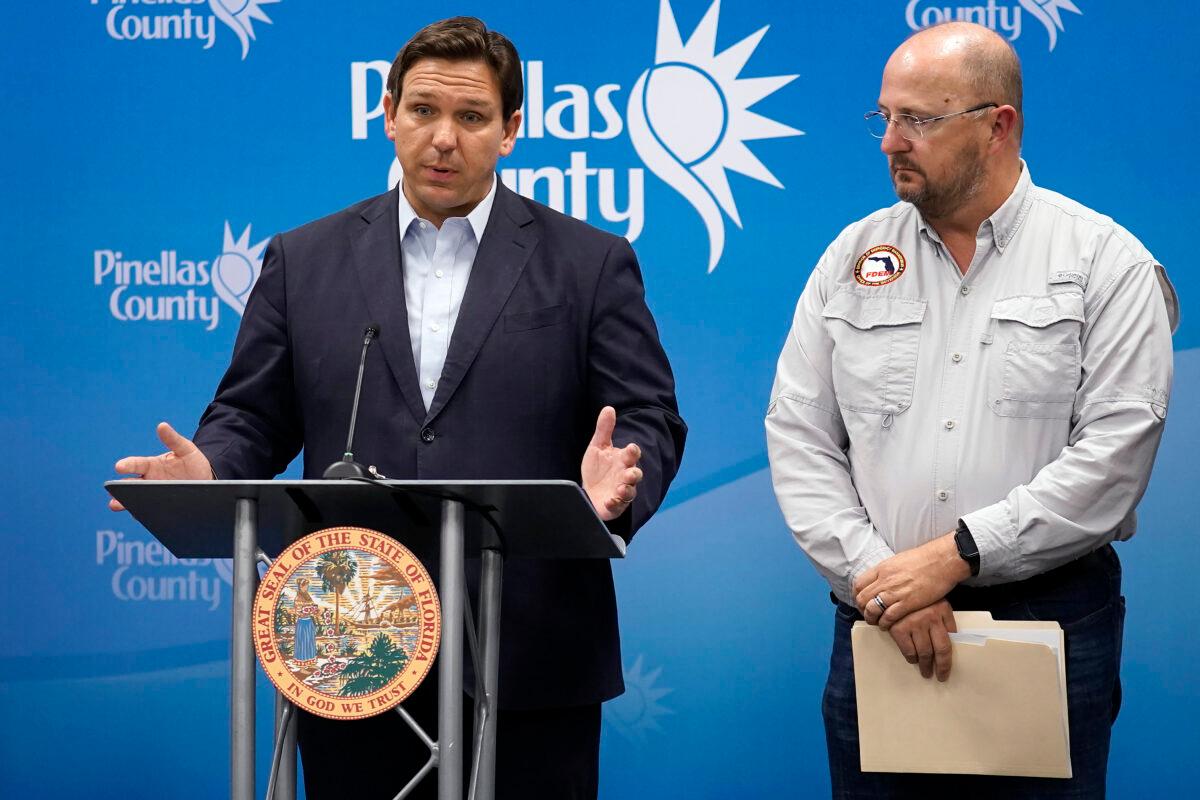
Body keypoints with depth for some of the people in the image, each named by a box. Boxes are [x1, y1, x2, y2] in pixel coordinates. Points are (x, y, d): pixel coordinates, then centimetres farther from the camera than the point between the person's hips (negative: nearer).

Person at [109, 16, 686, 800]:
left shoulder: (591, 263, 6)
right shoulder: (305, 260, 11)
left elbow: (649, 419, 2)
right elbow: (254, 417, 10)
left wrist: (618, 483, -21)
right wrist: (208, 471, -12)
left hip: (532, 669, -1)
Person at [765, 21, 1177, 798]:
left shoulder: (1106, 263, -2)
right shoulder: (853, 257, 8)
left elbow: (1115, 452, -11)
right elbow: (799, 437, 4)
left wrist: (957, 554, -16)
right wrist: (878, 575, -10)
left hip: (1051, 622, -3)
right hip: (878, 625, 3)